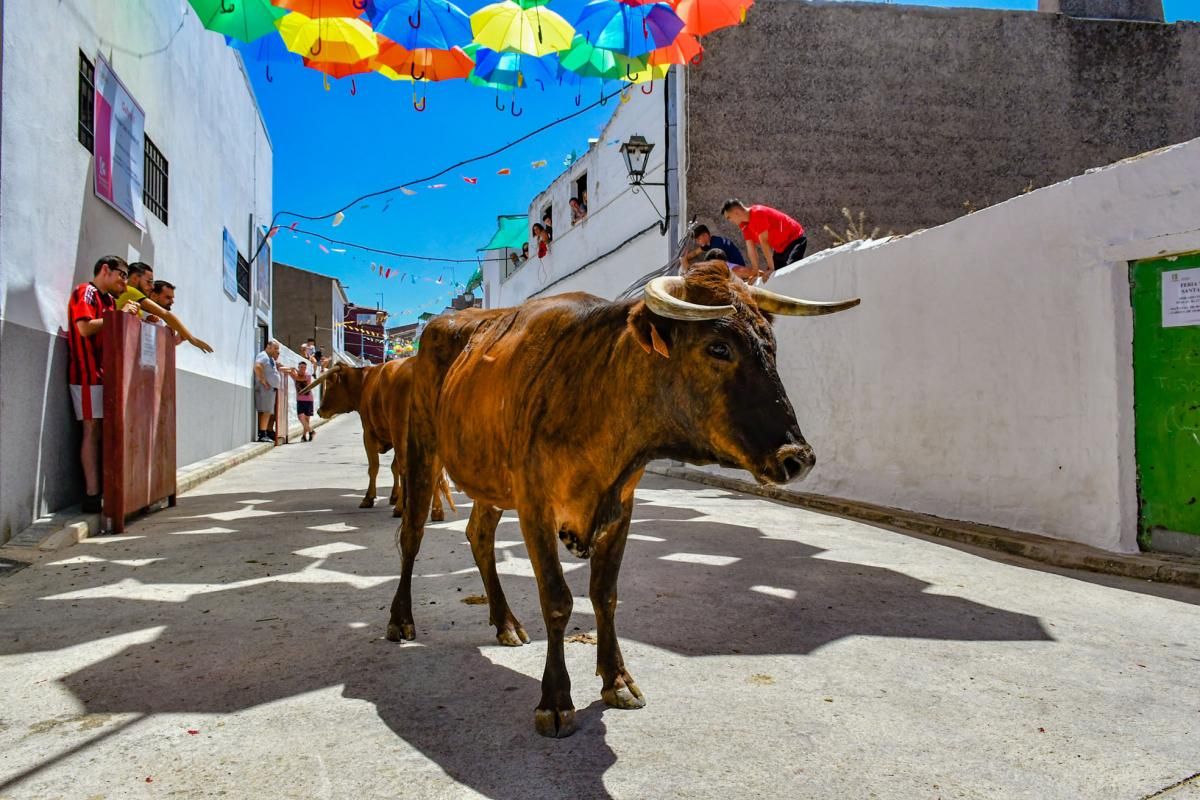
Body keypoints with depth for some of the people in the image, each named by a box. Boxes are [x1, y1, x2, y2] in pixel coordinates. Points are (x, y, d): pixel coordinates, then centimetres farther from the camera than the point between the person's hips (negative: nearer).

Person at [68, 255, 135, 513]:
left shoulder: (110, 300, 21)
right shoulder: (86, 292, -5)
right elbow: (85, 328, -18)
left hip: (105, 372, 8)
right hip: (88, 372, -8)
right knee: (93, 430, -10)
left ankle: (104, 490, 8)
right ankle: (92, 495, -9)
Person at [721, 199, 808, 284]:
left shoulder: (758, 213, -26)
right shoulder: (744, 224, 0)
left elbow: (764, 242, -27)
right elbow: (750, 248, -3)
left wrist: (771, 268, -27)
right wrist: (756, 271, -8)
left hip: (795, 240, -9)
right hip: (781, 248, 9)